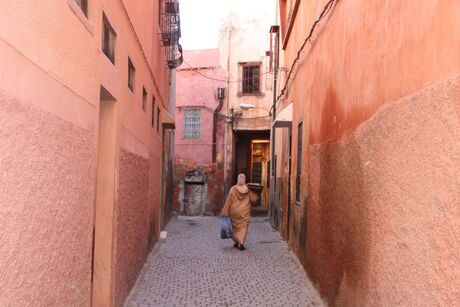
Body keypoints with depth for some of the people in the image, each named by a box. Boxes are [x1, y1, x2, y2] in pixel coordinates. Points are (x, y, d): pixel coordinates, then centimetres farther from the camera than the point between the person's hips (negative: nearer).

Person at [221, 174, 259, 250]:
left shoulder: (233, 189, -9)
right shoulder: (248, 190, -6)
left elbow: (228, 201, -7)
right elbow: (253, 199, -2)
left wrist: (224, 212, -3)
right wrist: (256, 194, 11)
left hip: (235, 212, 0)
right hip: (245, 213, 0)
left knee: (235, 227, 16)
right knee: (243, 227, 3)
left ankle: (236, 242, 21)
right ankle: (241, 243, -9)